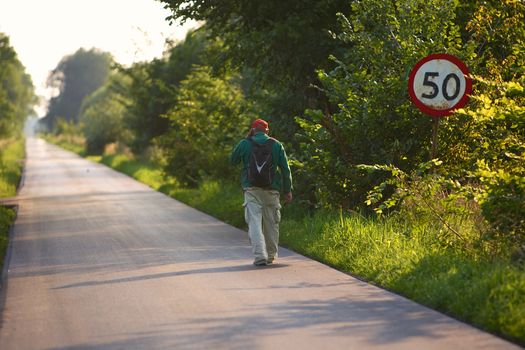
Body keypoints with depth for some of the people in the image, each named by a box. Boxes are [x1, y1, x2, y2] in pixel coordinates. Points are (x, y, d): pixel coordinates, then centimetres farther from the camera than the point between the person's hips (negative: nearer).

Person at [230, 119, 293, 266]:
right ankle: (271, 255, 24)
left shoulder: (245, 144, 3)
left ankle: (260, 255, -19)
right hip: (272, 190, 2)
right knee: (271, 223, 13)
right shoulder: (276, 145, 6)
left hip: (252, 189, -2)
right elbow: (285, 169, 5)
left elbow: (233, 160, 19)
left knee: (254, 222, -6)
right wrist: (287, 190, 10)